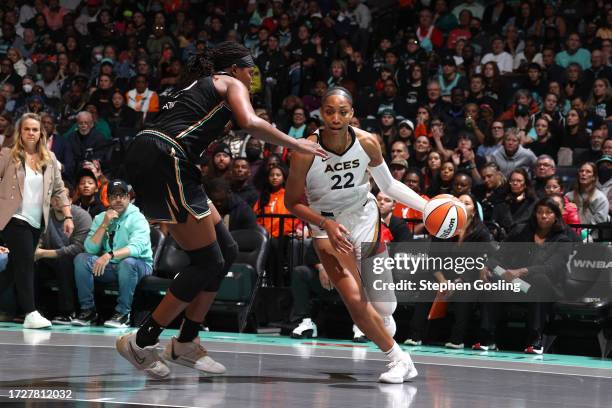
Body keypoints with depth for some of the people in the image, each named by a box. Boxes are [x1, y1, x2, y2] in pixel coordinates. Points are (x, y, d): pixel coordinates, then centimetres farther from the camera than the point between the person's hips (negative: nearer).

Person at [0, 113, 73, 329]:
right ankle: (30, 313, -11)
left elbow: (59, 189, 11)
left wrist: (68, 216, 4)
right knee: (25, 263, -11)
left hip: (37, 222, 5)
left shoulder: (49, 158, 9)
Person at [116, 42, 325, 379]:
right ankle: (141, 342, -1)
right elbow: (250, 123, -11)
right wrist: (296, 145, -1)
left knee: (226, 251, 12)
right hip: (163, 161, -9)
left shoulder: (194, 85, 32)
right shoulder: (231, 83, 8)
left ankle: (186, 343, 16)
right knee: (208, 263, -4)